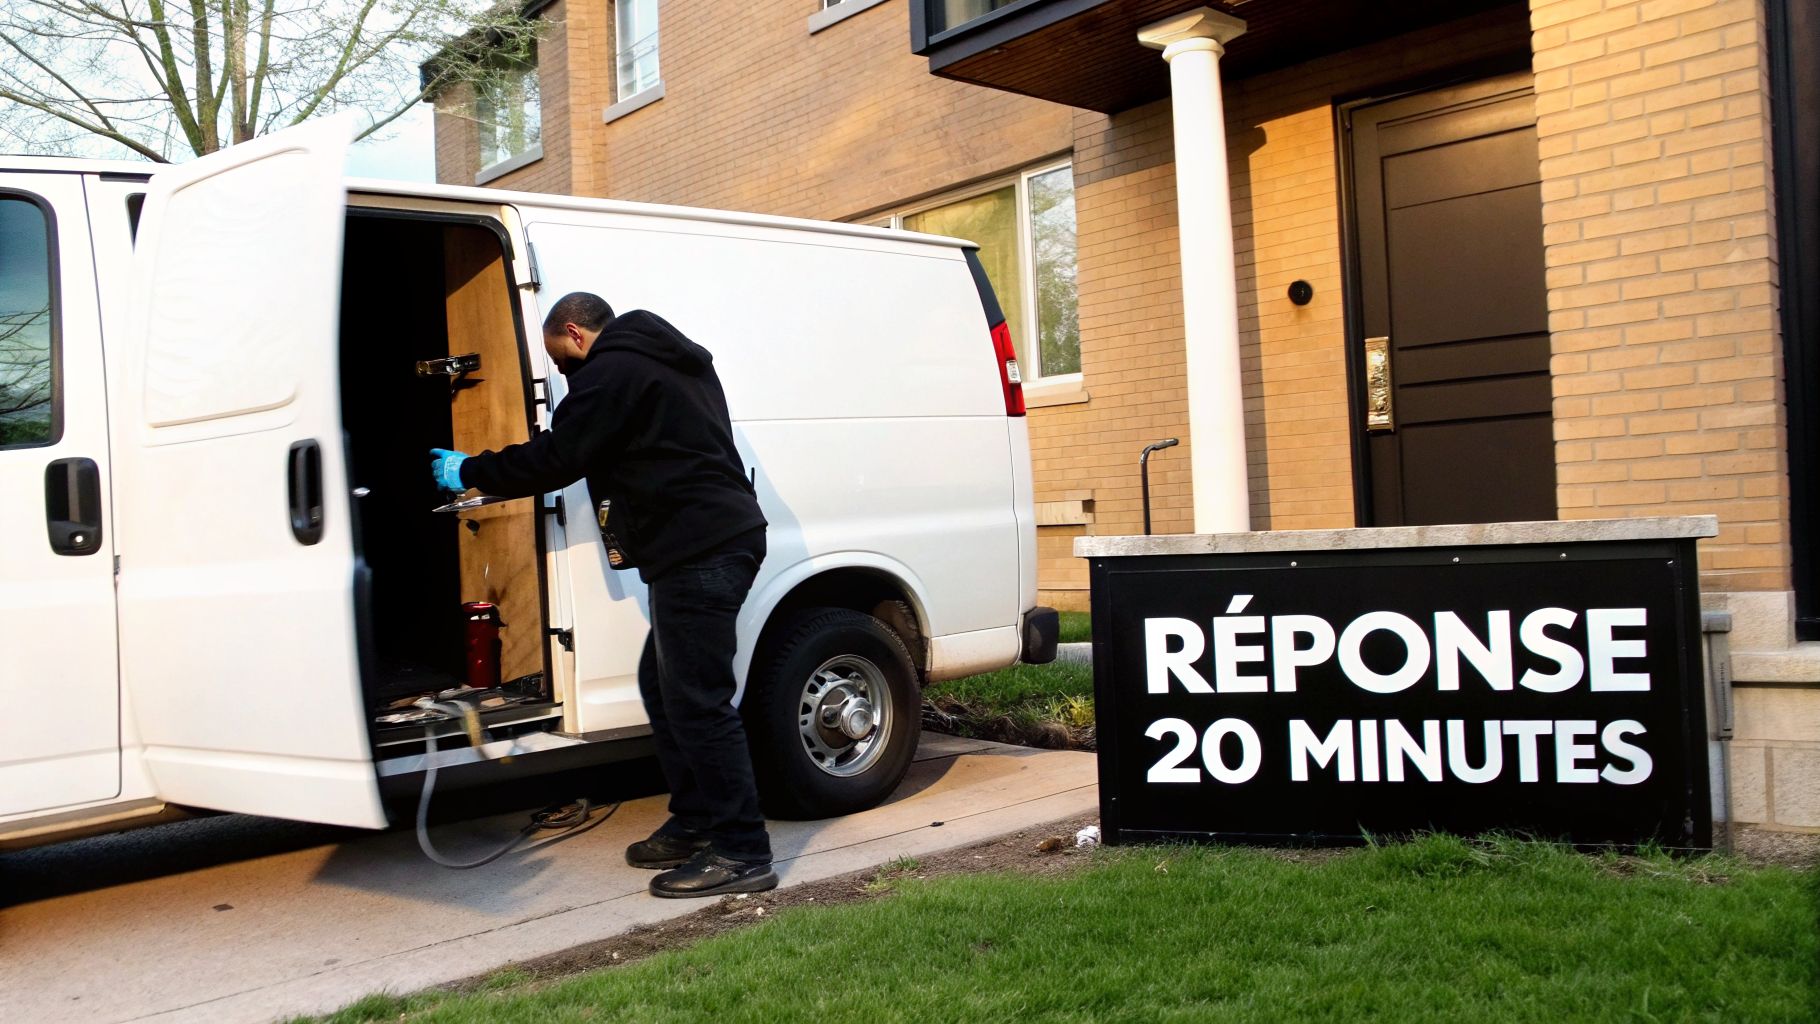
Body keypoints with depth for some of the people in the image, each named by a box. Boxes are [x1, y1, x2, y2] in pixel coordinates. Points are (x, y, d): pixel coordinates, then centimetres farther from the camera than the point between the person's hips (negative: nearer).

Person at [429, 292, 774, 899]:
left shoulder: (612, 371, -8)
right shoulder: (668, 363, 25)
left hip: (699, 550, -11)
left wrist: (470, 472, 5)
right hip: (723, 537, 11)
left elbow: (557, 456, -10)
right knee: (665, 685, 18)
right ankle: (695, 825, 25)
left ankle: (742, 853, -3)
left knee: (696, 701, -8)